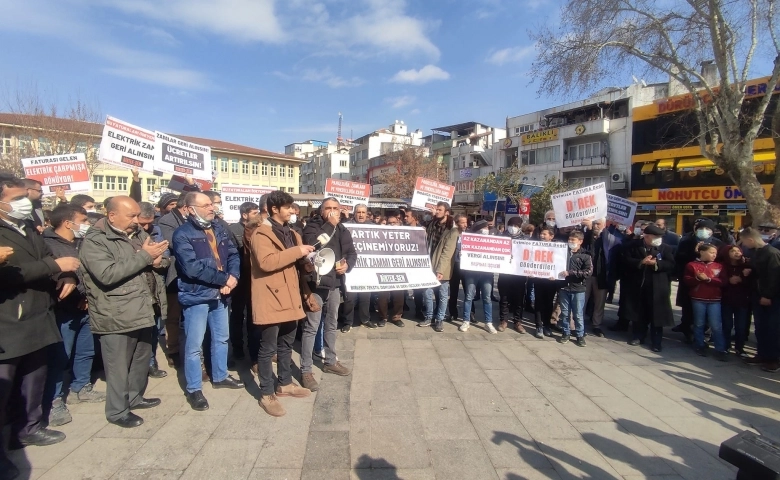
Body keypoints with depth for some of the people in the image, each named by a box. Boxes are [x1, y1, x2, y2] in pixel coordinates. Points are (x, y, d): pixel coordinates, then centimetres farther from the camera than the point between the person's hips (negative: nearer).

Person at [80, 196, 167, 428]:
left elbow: (154, 258, 17)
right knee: (119, 366, 5)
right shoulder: (94, 241, -13)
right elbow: (108, 274, -26)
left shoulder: (138, 234, 10)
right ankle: (117, 411, 21)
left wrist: (156, 259, -9)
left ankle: (135, 397, 38)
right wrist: (144, 256, -23)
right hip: (116, 317, -7)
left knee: (142, 359, 19)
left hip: (142, 311, 7)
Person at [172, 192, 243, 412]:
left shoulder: (219, 229, 8)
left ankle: (220, 376, 38)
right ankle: (194, 389, 18)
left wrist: (233, 277, -15)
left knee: (221, 338, 19)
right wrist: (224, 279, -20)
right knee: (194, 345, 3)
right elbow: (192, 268, -23)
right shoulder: (182, 234, -13)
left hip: (219, 294, 7)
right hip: (196, 296, -7)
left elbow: (233, 254, 4)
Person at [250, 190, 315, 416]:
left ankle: (285, 384, 33)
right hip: (271, 299, -8)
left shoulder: (291, 233, 16)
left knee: (286, 345, 19)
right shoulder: (262, 233, -10)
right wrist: (296, 251, -24)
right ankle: (267, 394, 12)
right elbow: (266, 262, -26)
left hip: (289, 298, 8)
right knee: (268, 349, 1)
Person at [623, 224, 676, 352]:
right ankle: (638, 336, 27)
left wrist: (656, 263, -21)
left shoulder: (665, 248, -1)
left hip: (657, 287, -1)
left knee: (656, 314, 3)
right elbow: (626, 261, -6)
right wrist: (641, 262, -20)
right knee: (639, 312, 13)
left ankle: (656, 342, 13)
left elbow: (671, 265, -6)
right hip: (638, 285, 1)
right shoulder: (633, 245, 0)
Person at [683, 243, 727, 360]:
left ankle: (720, 350, 6)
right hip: (698, 299, -1)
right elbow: (687, 281, -3)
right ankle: (700, 346, 21)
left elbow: (722, 282, -2)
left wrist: (708, 279, -14)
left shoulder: (719, 266, 7)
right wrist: (697, 278, -20)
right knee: (699, 324, 9)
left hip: (714, 300, 1)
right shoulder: (692, 265, 2)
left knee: (716, 325, -2)